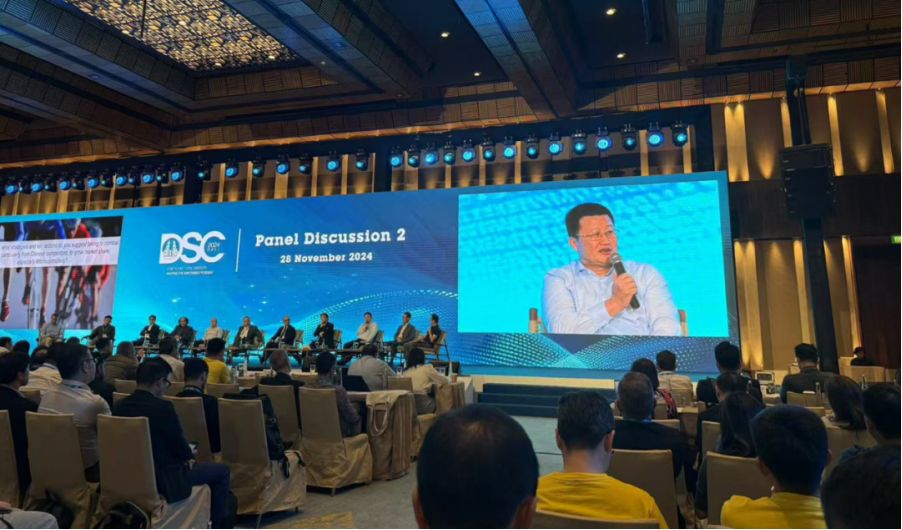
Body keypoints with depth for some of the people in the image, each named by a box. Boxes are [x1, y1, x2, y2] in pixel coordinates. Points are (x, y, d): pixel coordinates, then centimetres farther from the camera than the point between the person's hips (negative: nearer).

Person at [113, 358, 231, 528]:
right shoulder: (162, 407, -25)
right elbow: (178, 441, -13)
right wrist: (189, 456, 9)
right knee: (222, 470, 9)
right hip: (163, 477, -8)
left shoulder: (120, 405, -2)